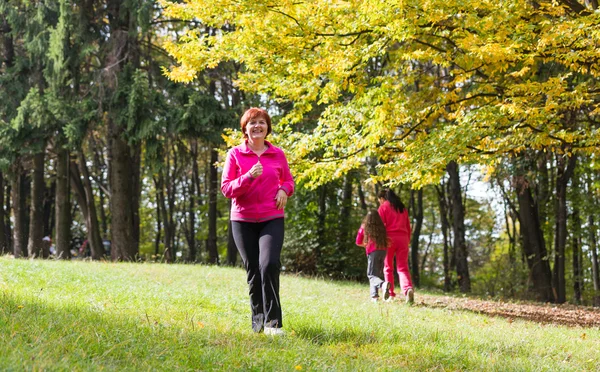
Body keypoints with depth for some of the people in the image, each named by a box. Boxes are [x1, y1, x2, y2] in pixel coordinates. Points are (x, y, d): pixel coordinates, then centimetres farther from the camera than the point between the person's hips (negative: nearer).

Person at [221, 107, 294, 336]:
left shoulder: (278, 154, 5)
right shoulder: (235, 154, 0)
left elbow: (288, 180, 21)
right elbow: (226, 189, -5)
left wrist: (284, 190, -3)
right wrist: (249, 176, -20)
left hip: (272, 219, 0)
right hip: (243, 220, 0)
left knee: (269, 265, -18)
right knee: (253, 270, 6)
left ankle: (273, 321, -11)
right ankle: (257, 317, 24)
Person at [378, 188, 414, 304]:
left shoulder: (383, 207, 3)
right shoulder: (402, 208, 19)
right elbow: (408, 226, 18)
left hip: (389, 238, -3)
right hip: (403, 238, 3)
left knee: (388, 267, 12)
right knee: (403, 267, -4)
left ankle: (390, 293, 9)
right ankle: (408, 289, -30)